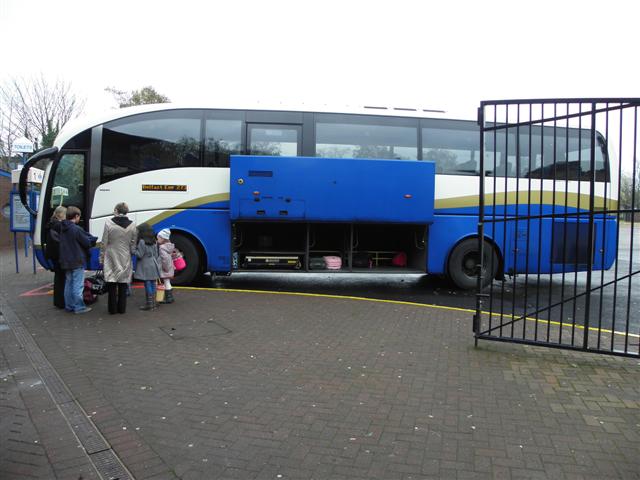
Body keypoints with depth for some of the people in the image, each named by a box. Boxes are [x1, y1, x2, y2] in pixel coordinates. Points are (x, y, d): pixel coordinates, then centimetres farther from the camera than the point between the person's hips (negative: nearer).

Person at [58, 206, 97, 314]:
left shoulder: (63, 228, 8)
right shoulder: (77, 229, -18)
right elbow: (87, 243, -14)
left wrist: (91, 238, 11)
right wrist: (94, 239, 7)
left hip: (66, 261, 8)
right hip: (77, 262, -8)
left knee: (68, 284, 15)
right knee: (78, 285, -2)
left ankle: (69, 305, 22)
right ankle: (79, 307, 2)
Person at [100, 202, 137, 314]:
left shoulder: (109, 223, -10)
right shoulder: (132, 225, -2)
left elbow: (104, 243, -6)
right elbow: (133, 245, 2)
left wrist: (101, 258, 4)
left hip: (111, 258, -2)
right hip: (125, 259, 2)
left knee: (111, 284, 8)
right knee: (123, 284, 11)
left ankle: (112, 309, 13)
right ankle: (121, 308, 16)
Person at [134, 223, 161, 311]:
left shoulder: (142, 242, -13)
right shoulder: (154, 242, 9)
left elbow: (139, 255, -14)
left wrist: (134, 249, 0)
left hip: (145, 266, -7)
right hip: (153, 265, 7)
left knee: (147, 284, -3)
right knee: (152, 284, 11)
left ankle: (149, 304, -1)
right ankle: (153, 302, 17)